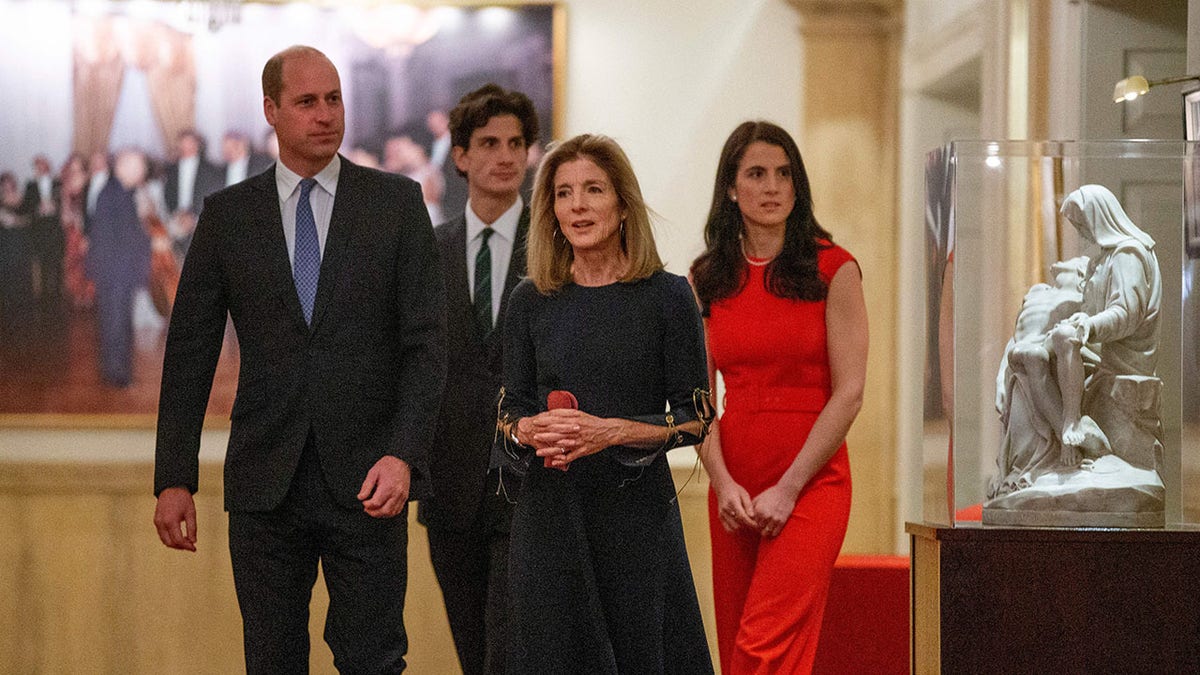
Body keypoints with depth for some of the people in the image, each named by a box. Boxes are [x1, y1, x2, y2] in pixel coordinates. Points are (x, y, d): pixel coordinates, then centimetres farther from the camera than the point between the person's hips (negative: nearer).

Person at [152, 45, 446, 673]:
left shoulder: (396, 202, 3)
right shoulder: (227, 214, 6)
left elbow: (426, 340, -1)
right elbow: (189, 350, 7)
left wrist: (403, 455, -15)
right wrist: (173, 478, 1)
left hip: (365, 479, -1)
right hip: (264, 480, 1)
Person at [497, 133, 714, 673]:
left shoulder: (668, 298, -2)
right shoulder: (531, 302, 7)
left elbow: (694, 418, -3)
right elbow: (507, 413, 11)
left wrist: (611, 431, -17)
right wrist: (531, 430, -12)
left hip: (638, 508, -2)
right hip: (549, 510, 2)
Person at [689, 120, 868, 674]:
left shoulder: (832, 270, -2)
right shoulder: (706, 280, 9)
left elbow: (849, 393, -6)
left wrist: (787, 489, -10)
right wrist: (723, 484, -8)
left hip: (811, 484, -4)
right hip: (734, 494, 4)